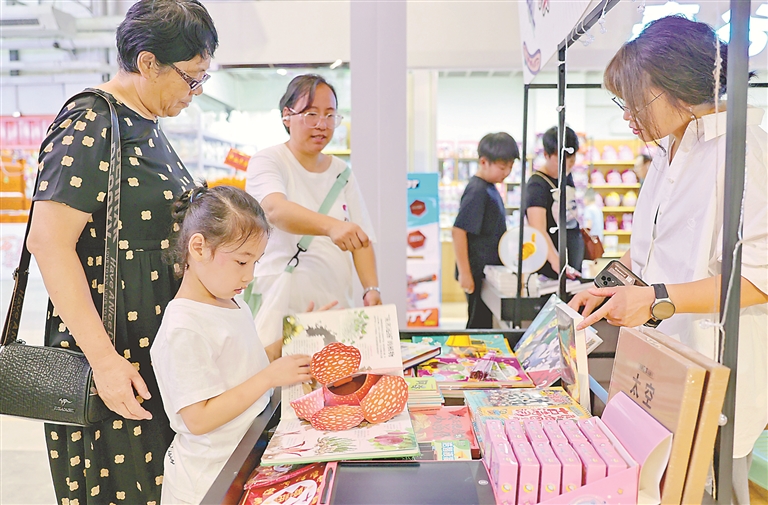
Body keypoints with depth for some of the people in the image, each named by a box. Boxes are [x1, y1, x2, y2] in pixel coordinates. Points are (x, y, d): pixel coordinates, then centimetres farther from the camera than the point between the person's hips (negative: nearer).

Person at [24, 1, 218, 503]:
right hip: (113, 355, -9)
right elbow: (49, 241, -24)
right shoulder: (90, 126, -16)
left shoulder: (147, 126, 14)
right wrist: (104, 358, -28)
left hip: (158, 345, 9)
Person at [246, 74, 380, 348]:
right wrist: (331, 225, -42)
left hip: (336, 305, 5)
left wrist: (371, 289, -6)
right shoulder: (268, 161, -2)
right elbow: (275, 210, -24)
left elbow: (363, 237, 11)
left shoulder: (340, 171, 14)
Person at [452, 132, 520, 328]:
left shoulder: (490, 188, 11)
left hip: (491, 271, 9)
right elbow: (458, 231, -22)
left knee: (486, 322, 16)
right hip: (478, 274, -9)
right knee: (479, 324, -1)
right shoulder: (477, 191, -18)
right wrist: (464, 273, -22)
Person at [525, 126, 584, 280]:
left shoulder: (568, 178, 9)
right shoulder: (537, 185, -16)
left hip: (575, 262, 8)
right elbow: (539, 231, -27)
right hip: (550, 269, -8)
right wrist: (556, 262, -38)